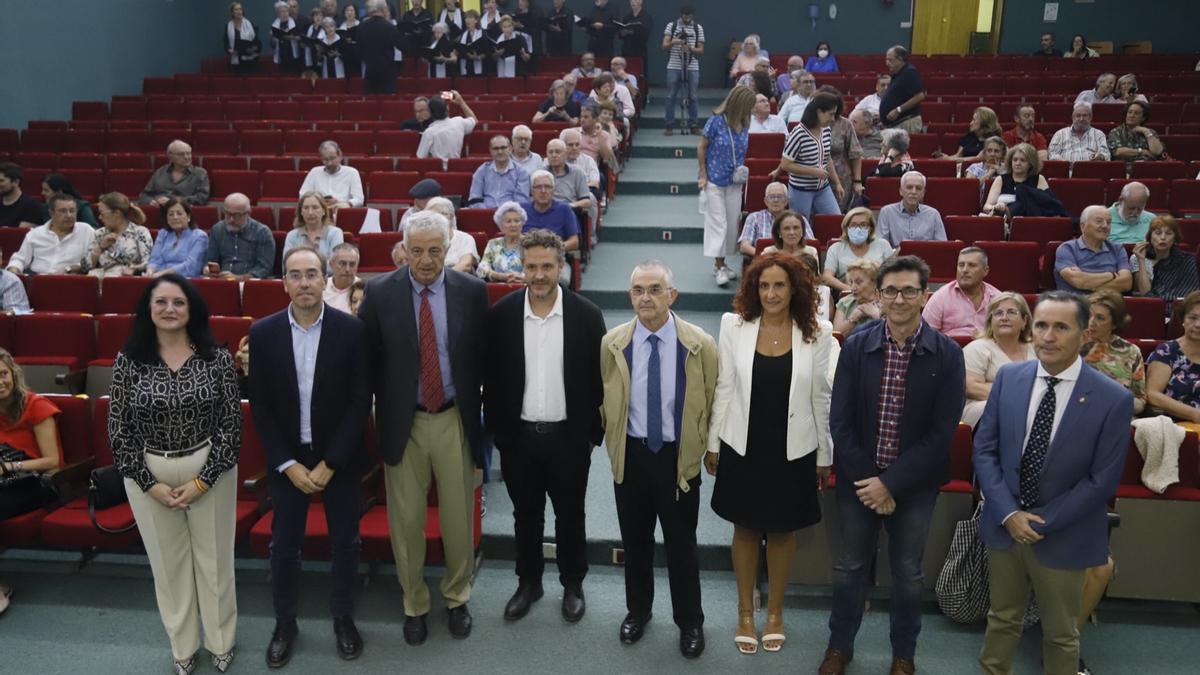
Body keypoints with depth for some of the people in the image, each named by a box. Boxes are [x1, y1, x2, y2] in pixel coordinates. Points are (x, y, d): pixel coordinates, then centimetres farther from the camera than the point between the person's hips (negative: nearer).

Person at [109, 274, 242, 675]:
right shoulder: (129, 360, -5)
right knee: (168, 563, 15)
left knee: (214, 559, 12)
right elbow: (118, 430, -2)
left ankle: (221, 643, 34)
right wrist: (150, 484, -8)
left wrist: (202, 480, -12)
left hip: (210, 472, -1)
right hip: (148, 476, 1)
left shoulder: (217, 357, -8)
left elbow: (231, 424, -8)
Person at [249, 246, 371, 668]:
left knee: (345, 544, 11)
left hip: (340, 458, -1)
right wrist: (289, 464, -10)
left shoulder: (352, 330, -11)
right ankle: (285, 624, 32)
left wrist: (329, 463, -13)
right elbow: (260, 407, -4)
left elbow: (360, 402, -10)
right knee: (284, 546, 12)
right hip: (287, 459, 1)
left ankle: (344, 620, 32)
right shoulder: (263, 333, -6)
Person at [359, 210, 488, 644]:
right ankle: (414, 604, 31)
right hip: (403, 423, 0)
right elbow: (366, 358, 0)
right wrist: (381, 408, -1)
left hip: (455, 420, 0)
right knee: (406, 520, 11)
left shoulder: (472, 291, -4)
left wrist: (478, 409, 1)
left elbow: (483, 355, 2)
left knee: (458, 517, 12)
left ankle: (457, 598, 34)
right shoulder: (379, 293, -6)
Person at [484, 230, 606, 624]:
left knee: (570, 516, 14)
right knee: (526, 516, 17)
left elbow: (597, 380, -4)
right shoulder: (501, 315, -6)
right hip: (518, 438, 1)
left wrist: (593, 434, -4)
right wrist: (497, 432, 0)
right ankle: (528, 582, 36)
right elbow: (492, 380, 1)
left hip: (568, 438, -1)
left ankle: (573, 584, 34)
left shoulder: (587, 315, -9)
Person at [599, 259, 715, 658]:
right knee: (635, 540, 16)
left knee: (681, 544, 9)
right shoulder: (612, 343, -4)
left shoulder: (701, 345, -11)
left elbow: (711, 404, 0)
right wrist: (615, 444, 8)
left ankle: (690, 622, 29)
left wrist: (700, 448, 2)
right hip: (631, 454, 2)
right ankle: (637, 611, 38)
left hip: (679, 457, -2)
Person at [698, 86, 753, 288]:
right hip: (715, 181, -5)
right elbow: (701, 148, -7)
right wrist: (703, 175, -8)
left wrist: (742, 169, 1)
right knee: (718, 223, -3)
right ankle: (719, 267, 4)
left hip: (734, 182, 6)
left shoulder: (744, 124, 1)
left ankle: (721, 263, 22)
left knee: (732, 223, 9)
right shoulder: (716, 121, -13)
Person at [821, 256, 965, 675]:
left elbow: (942, 432, -12)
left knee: (907, 572, 14)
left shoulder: (947, 355, -11)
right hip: (858, 479, 1)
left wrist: (891, 482, -16)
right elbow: (840, 421, -6)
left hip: (915, 484, -1)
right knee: (850, 566, 14)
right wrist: (864, 479, -12)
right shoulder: (856, 346, -7)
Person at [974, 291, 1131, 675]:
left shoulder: (1113, 399, -15)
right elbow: (984, 449, -3)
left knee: (1061, 634, 17)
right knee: (1001, 620, 20)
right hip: (1004, 526, 3)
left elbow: (1102, 480, -12)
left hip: (1063, 537, -2)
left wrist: (1043, 522, -14)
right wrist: (1009, 513, -13)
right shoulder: (1008, 378, -5)